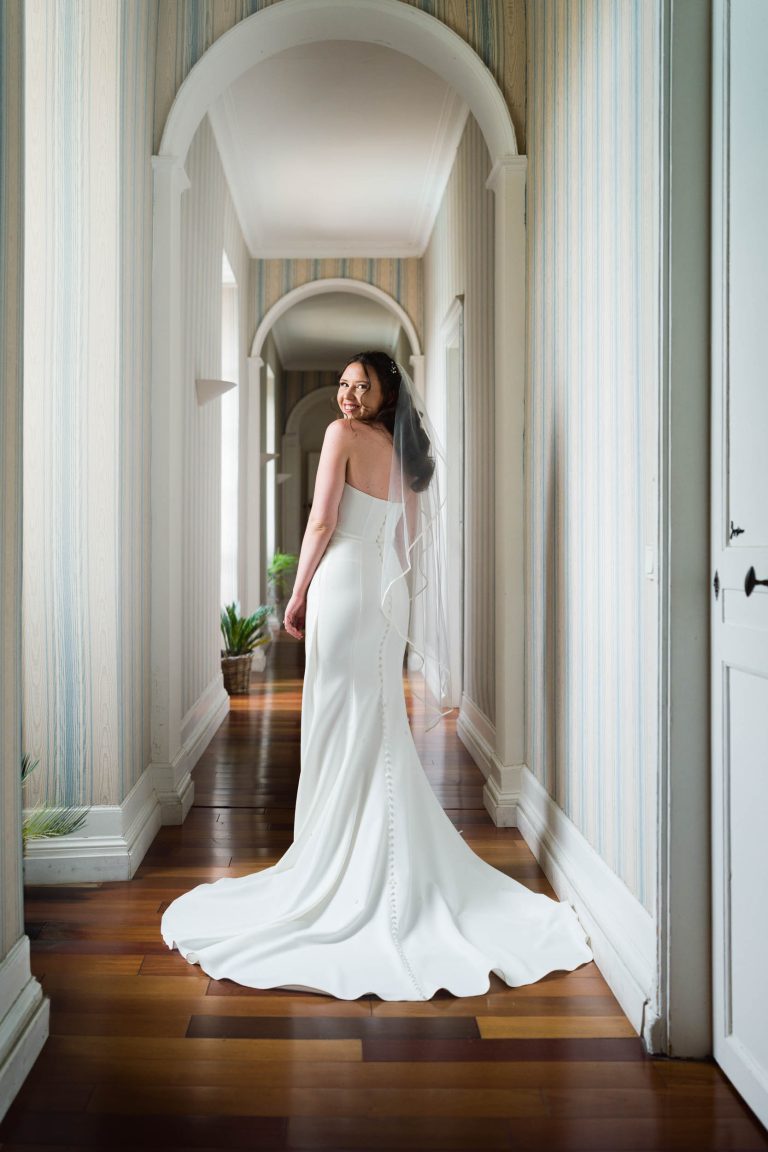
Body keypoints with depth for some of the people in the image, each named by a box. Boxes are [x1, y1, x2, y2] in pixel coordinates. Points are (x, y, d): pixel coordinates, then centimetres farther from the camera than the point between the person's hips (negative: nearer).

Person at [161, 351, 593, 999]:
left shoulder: (344, 434, -5)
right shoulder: (405, 452, 17)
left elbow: (322, 522, -10)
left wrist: (298, 594, -3)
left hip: (344, 579, -8)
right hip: (390, 590, 8)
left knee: (342, 729, -2)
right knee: (383, 729, 12)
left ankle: (340, 868, 6)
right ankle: (400, 874, 20)